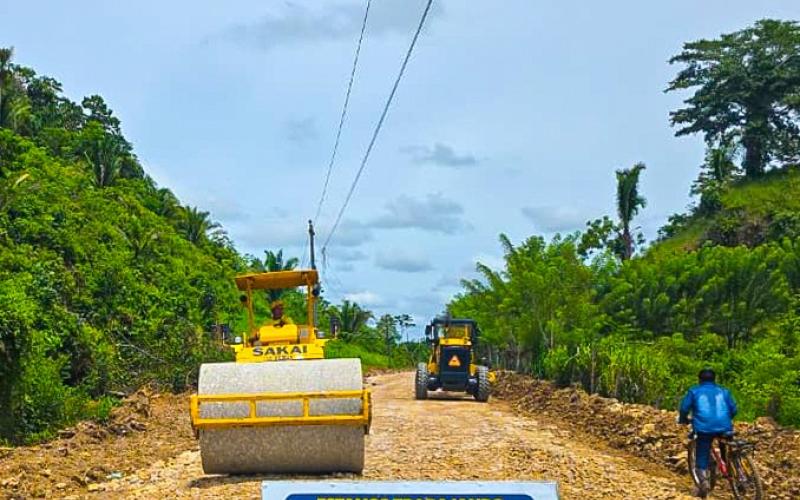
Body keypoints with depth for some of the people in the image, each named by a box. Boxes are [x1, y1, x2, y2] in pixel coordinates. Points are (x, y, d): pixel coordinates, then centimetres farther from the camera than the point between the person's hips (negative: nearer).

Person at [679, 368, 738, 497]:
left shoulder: (694, 391, 13)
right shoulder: (723, 391, 19)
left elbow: (684, 407, 6)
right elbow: (733, 409, 16)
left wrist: (683, 420, 25)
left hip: (704, 428, -2)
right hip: (724, 427, 2)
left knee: (702, 458, 4)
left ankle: (703, 482, -15)